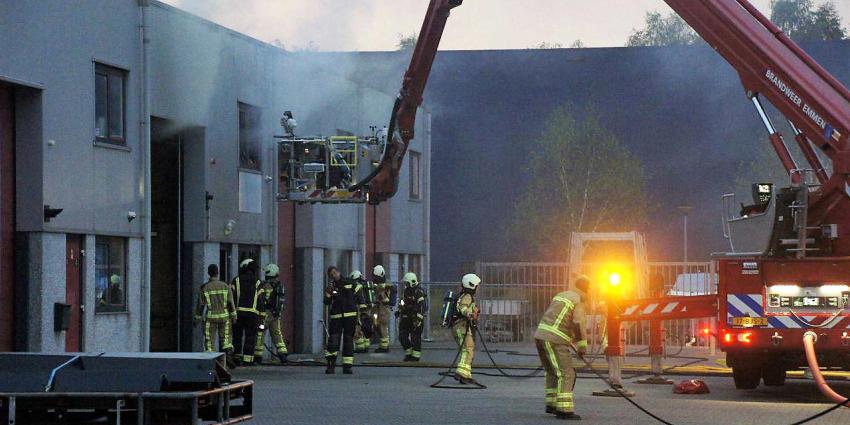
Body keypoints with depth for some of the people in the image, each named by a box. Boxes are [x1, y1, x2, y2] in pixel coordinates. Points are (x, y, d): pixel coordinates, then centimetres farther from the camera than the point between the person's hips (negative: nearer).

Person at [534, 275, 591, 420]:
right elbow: (578, 323, -18)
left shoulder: (561, 295, 22)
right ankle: (564, 409, -18)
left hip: (540, 336, 9)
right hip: (554, 341, -9)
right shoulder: (579, 301, -5)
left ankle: (551, 404, 24)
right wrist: (582, 345, -8)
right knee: (565, 373, -11)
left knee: (553, 373, 20)